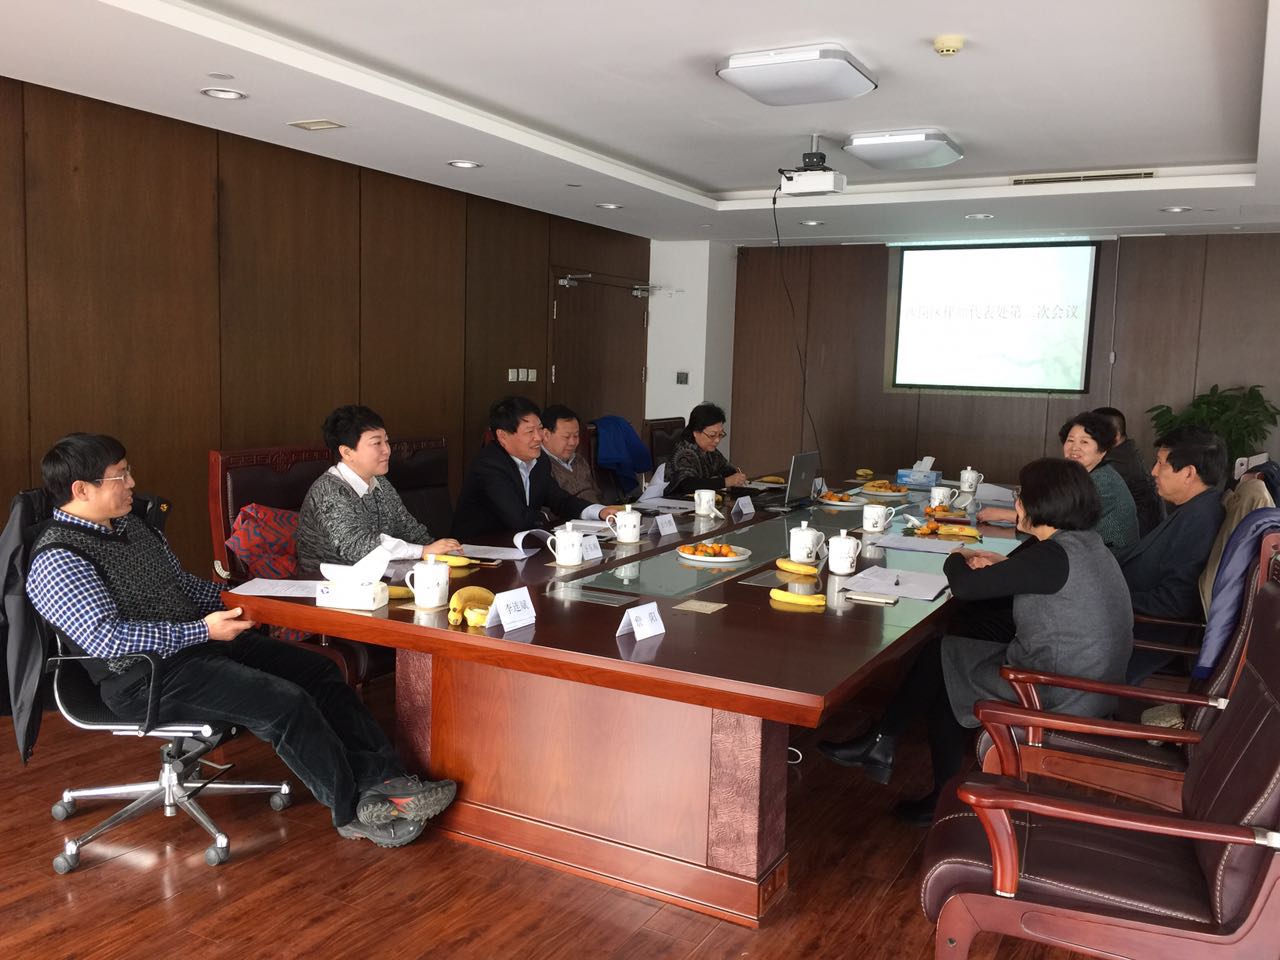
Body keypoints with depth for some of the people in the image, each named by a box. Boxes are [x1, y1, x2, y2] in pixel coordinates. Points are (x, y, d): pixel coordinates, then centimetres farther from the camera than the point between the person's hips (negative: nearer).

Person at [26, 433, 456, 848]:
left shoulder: (130, 525, 14)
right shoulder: (58, 559, -14)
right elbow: (107, 638, -24)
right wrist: (201, 630, -21)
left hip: (198, 640, 10)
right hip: (149, 677, -9)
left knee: (319, 670, -2)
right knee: (286, 703, -23)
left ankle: (383, 777, -4)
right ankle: (355, 811, -8)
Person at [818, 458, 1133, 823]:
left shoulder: (1053, 556, -22)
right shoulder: (1088, 544, 8)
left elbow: (965, 587, -21)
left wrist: (956, 559, 1)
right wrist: (1004, 565, 5)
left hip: (1059, 697, -9)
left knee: (938, 657, 5)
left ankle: (879, 744, 20)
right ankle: (945, 797, 19)